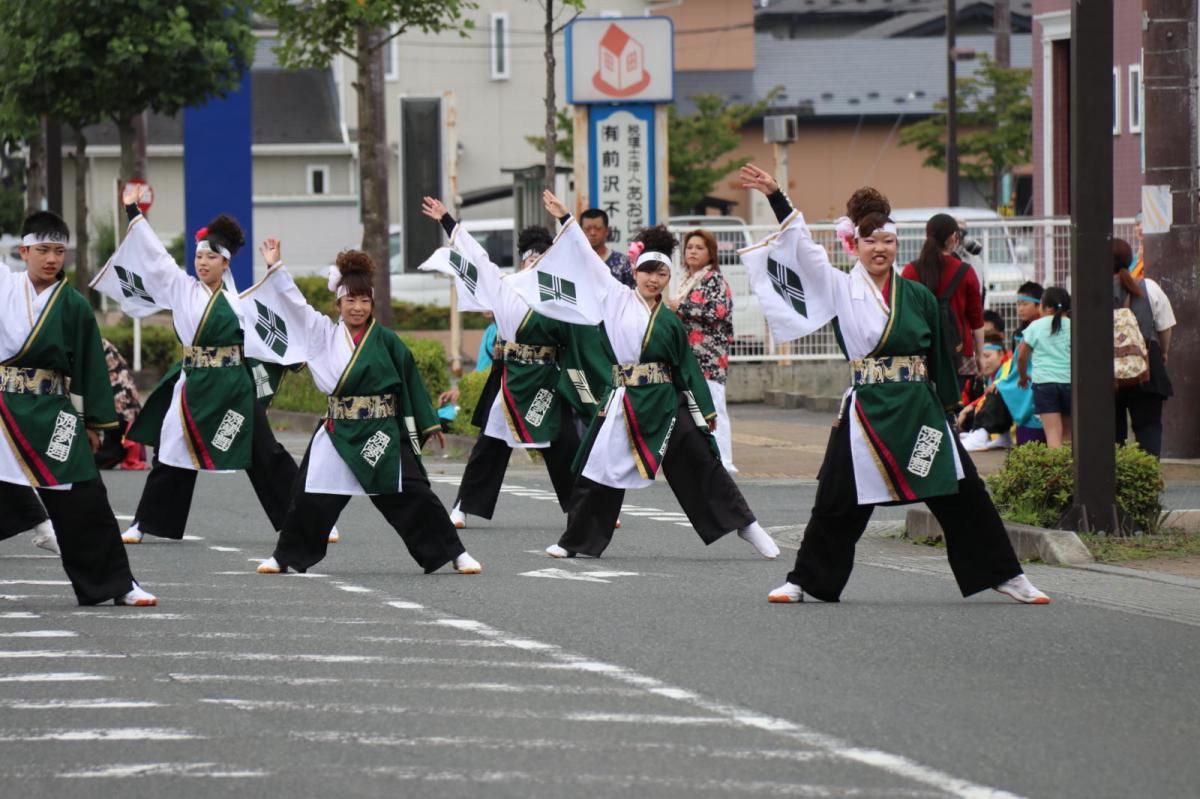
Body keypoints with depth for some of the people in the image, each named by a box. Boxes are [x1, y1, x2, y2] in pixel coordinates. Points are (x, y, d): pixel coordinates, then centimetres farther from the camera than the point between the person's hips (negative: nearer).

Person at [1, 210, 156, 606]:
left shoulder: (75, 306, 1)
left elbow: (91, 366, 5)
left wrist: (95, 422, 5)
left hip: (52, 414, 0)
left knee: (84, 501, -1)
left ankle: (116, 583, 9)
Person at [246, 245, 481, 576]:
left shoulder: (385, 340, -1)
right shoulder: (325, 334, 5)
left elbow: (411, 382, 4)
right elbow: (294, 304, 2)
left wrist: (430, 424, 6)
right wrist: (275, 267, -5)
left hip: (383, 435, -2)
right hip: (338, 433, 2)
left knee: (413, 495, -5)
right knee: (310, 497, 2)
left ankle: (454, 553, 3)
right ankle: (285, 556, 19)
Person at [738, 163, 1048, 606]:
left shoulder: (918, 297, 7)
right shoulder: (841, 289, 2)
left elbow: (939, 356, 10)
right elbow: (803, 246, -6)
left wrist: (946, 405, 8)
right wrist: (774, 195, -14)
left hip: (920, 411, 2)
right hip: (867, 412, -1)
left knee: (963, 496, 4)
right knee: (838, 503, 0)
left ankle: (1006, 576, 12)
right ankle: (804, 580, 13)